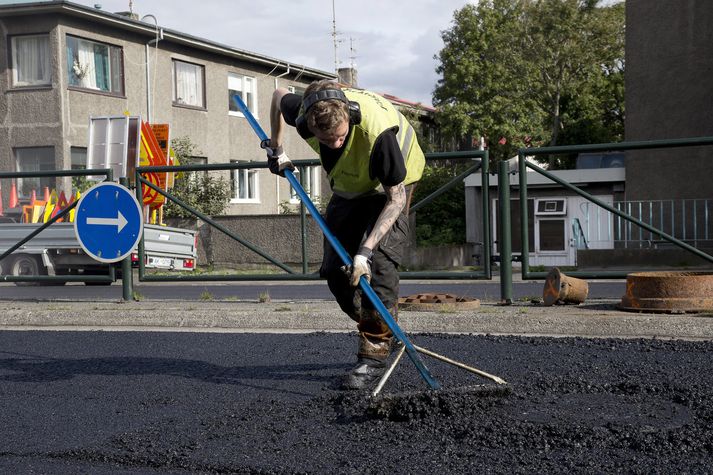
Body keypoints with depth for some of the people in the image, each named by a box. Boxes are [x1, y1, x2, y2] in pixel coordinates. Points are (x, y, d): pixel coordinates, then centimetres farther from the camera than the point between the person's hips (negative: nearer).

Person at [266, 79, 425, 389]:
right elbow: (279, 96, -1)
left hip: (391, 186, -5)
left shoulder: (377, 131, -42)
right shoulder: (305, 113, -28)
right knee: (335, 270, 1)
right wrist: (275, 149, 4)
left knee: (379, 262, -24)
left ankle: (375, 354, -16)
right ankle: (382, 333, 19)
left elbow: (396, 198, -32)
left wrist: (366, 249, -37)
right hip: (349, 187, 6)